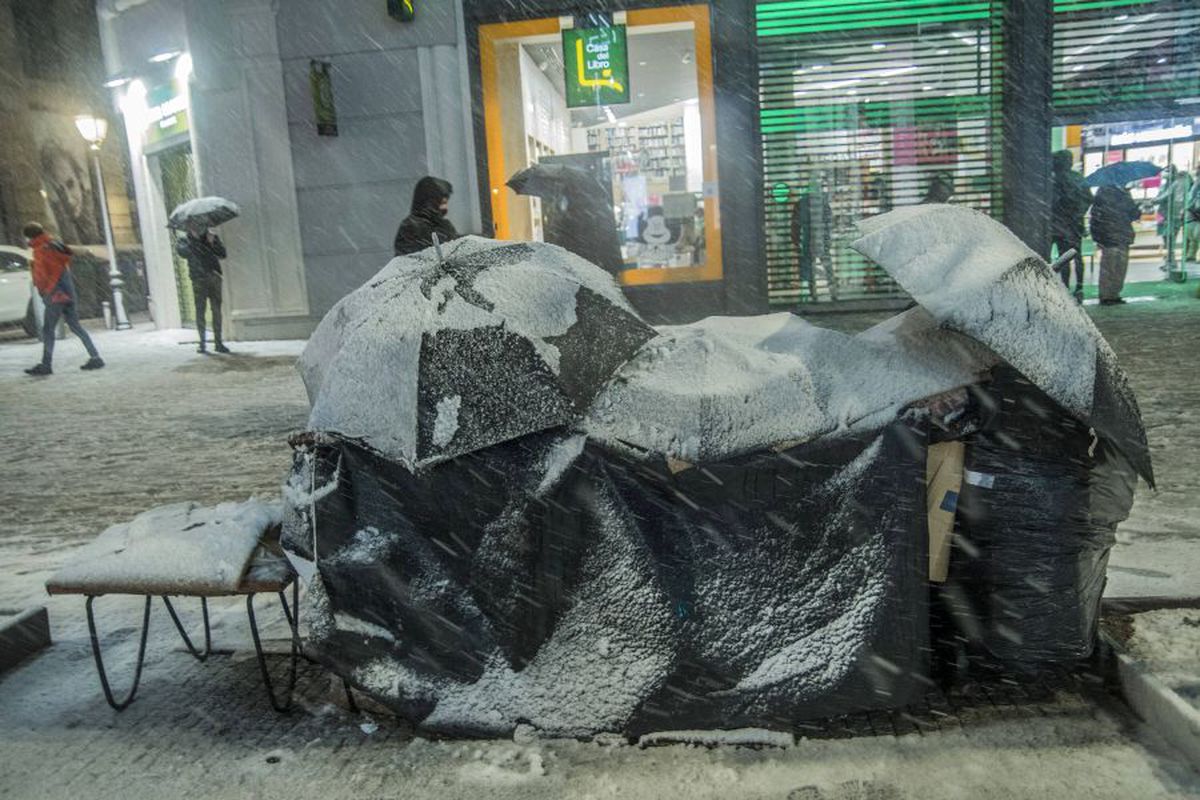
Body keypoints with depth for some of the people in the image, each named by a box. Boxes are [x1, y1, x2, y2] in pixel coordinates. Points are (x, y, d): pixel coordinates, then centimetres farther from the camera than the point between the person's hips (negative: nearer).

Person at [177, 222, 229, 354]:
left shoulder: (212, 237, 16)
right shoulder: (185, 241, 9)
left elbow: (223, 254, 5)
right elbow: (181, 250, -13)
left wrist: (213, 242, -9)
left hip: (214, 278, 2)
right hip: (199, 280, -2)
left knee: (217, 310, 2)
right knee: (200, 310, -4)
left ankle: (218, 342, 7)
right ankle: (202, 342, -1)